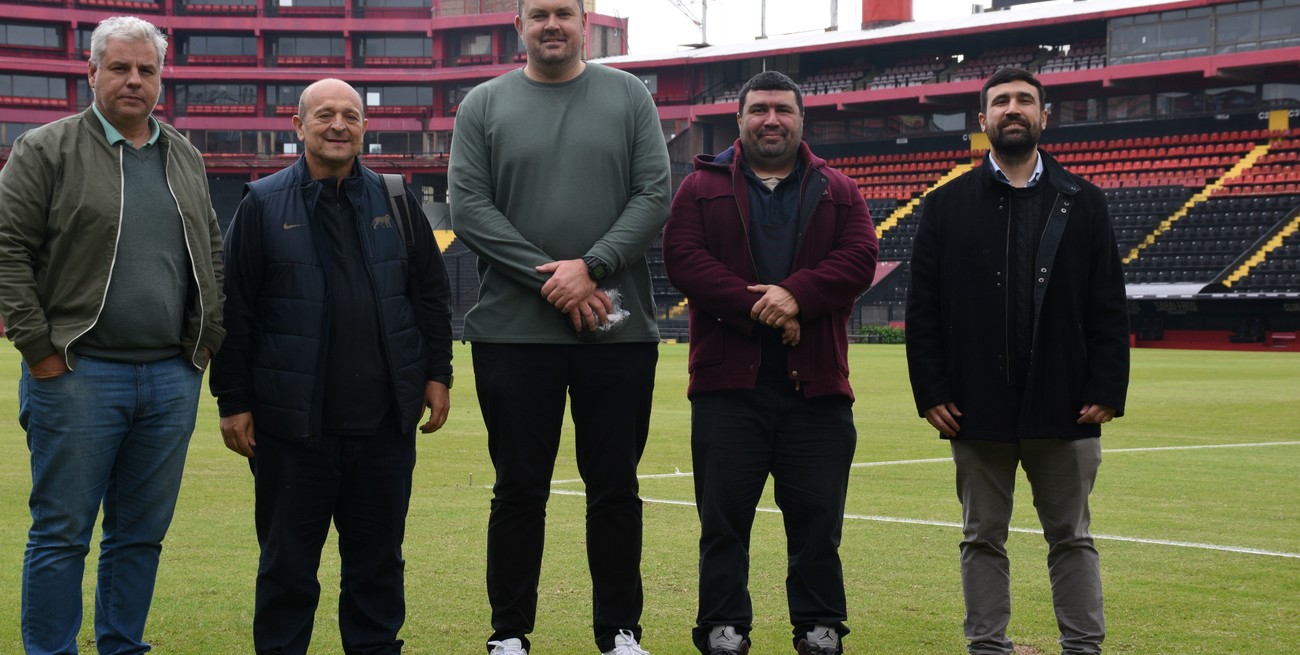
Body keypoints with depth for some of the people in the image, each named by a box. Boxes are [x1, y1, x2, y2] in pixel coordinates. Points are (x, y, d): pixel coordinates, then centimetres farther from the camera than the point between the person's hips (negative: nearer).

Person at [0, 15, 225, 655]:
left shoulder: (186, 158, 15)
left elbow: (212, 255, 21)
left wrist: (207, 340, 11)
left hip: (172, 378, 5)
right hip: (79, 374, -5)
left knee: (142, 533, 11)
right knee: (62, 533, -1)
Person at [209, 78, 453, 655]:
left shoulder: (395, 203, 10)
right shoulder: (263, 205, 1)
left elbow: (431, 296, 13)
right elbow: (233, 310, -1)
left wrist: (436, 374, 6)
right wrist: (233, 400, -5)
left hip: (384, 421, 3)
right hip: (292, 425, -3)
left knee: (378, 557, 11)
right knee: (287, 562, 6)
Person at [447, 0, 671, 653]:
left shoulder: (629, 96, 7)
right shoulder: (484, 105, 5)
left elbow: (655, 196, 0)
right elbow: (468, 207, -3)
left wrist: (592, 267, -13)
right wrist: (549, 280, -11)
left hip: (619, 329, 1)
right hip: (514, 329, -1)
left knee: (616, 487, 7)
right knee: (519, 489, 6)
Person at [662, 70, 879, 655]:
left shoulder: (837, 191, 13)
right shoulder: (703, 187, 9)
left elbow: (860, 257, -1)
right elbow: (682, 256, -6)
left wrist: (796, 294, -18)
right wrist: (755, 309, -16)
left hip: (815, 383, 1)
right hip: (728, 379, -1)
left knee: (817, 516, 5)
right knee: (724, 515, 3)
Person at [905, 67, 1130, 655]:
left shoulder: (1083, 204, 6)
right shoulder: (947, 206, 5)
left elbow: (1109, 309, 3)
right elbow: (922, 310, 2)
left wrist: (1106, 391, -5)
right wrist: (931, 392, -6)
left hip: (1064, 408, 0)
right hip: (978, 408, 0)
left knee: (1071, 538, 7)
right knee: (983, 539, 8)